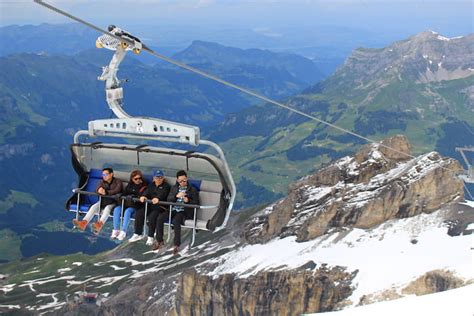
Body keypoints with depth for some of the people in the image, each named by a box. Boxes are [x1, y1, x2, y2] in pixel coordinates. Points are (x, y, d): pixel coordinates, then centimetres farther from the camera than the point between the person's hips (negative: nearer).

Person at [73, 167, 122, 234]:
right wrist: (99, 190, -31)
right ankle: (84, 222, -46)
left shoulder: (117, 182, -2)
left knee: (107, 208, -36)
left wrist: (106, 192, -35)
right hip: (102, 201, 5)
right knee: (94, 207, -24)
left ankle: (100, 223, -63)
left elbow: (117, 191, -22)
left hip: (112, 203, -5)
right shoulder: (102, 182, 13)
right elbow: (97, 189, -6)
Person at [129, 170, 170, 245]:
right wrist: (143, 196, -22)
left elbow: (163, 194, -20)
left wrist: (157, 198, -43)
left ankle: (150, 237, -20)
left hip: (160, 207, -6)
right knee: (139, 213, -14)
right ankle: (138, 234, -5)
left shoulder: (166, 186, 2)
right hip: (150, 205, 6)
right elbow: (147, 192, 3)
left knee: (152, 216, -31)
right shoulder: (151, 185, 21)